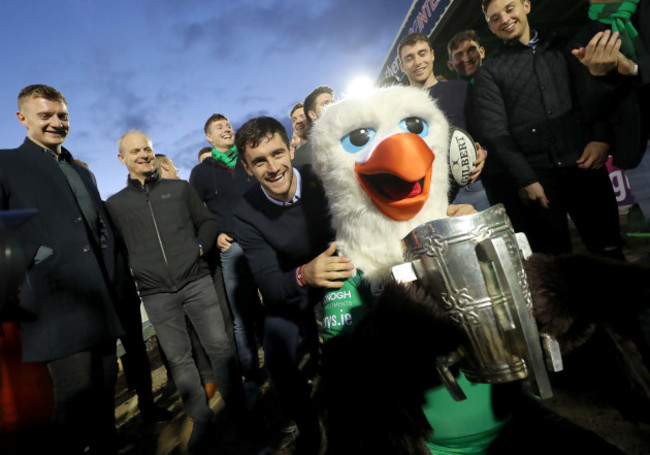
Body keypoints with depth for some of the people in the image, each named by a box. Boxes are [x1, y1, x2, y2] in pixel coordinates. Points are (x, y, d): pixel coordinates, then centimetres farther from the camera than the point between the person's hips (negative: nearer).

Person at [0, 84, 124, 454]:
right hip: (56, 315, -6)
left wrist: (115, 282, 11)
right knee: (70, 424, -1)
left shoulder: (83, 172, 22)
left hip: (102, 311, 6)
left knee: (103, 413, 14)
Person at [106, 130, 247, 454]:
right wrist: (133, 273, -3)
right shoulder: (114, 204, 8)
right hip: (156, 294, 1)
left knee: (220, 346, 1)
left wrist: (200, 247, -3)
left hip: (197, 281, 0)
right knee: (178, 359, 8)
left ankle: (239, 412, 18)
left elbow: (207, 222, 12)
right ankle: (200, 418, 24)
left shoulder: (180, 188, 10)